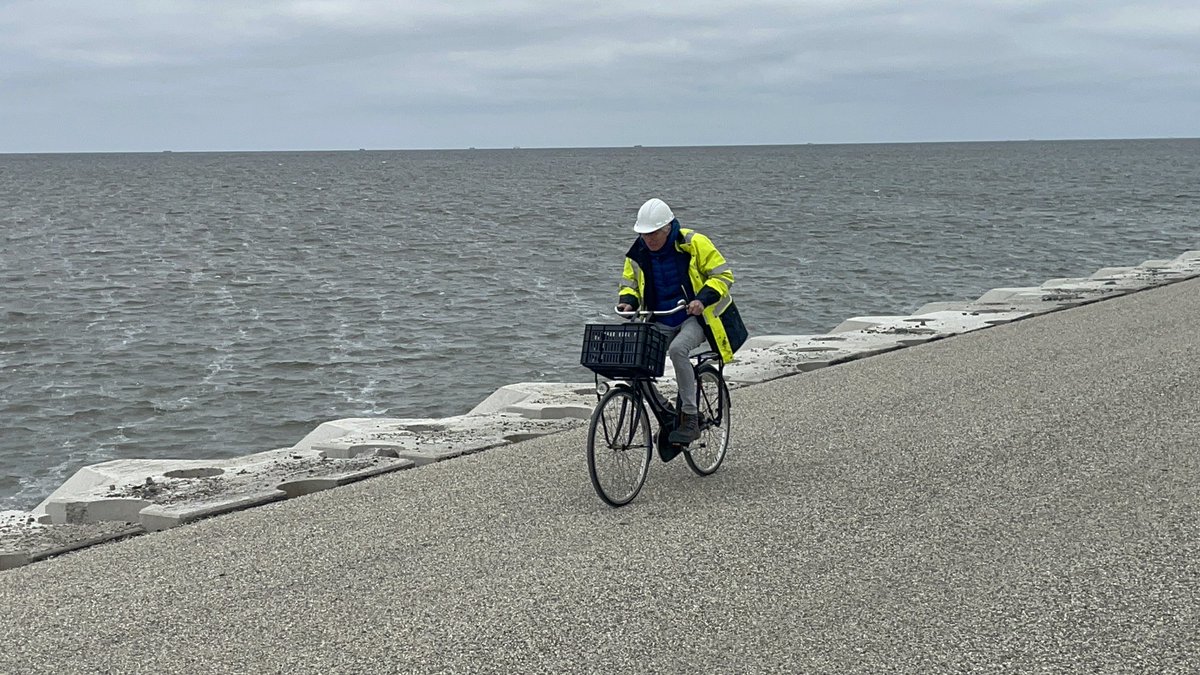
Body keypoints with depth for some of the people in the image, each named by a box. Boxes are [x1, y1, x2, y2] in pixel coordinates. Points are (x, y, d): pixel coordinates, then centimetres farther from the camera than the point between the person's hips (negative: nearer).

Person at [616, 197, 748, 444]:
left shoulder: (693, 243, -12)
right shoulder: (638, 253, 2)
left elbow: (722, 275, -10)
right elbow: (629, 283, 14)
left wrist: (703, 299, -26)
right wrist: (627, 301, -9)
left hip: (695, 318, -5)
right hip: (661, 322, 5)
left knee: (677, 349, -35)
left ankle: (691, 419, -23)